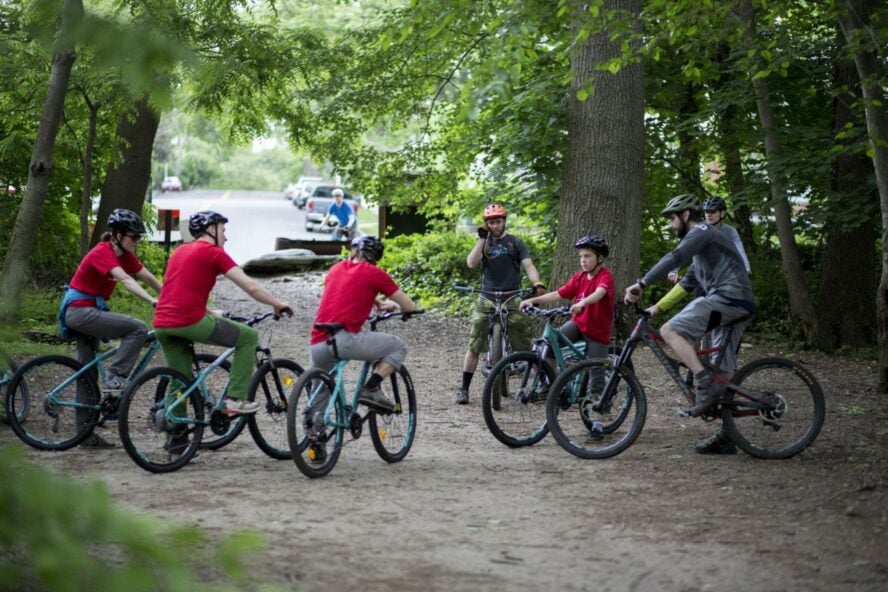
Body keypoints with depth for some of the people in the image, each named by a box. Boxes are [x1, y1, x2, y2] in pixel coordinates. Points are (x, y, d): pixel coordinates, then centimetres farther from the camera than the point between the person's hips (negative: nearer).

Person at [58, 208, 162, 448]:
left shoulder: (124, 255, 7)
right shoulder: (102, 253, -20)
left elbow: (150, 278, 7)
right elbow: (125, 280, -34)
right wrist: (152, 301, -45)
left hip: (88, 311, 10)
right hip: (80, 310, -10)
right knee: (138, 329, -23)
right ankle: (115, 378, -19)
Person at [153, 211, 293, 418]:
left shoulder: (180, 251, 24)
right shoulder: (214, 252, 1)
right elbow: (251, 287, -2)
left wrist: (211, 313, 42)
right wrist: (278, 304, 11)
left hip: (162, 324, 8)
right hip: (189, 321, -8)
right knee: (249, 337, 6)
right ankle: (236, 399, 2)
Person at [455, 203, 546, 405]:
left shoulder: (516, 243, 7)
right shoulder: (484, 243, 10)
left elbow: (528, 266, -5)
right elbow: (471, 263, -7)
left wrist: (538, 283, -25)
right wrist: (482, 238, -11)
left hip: (511, 298, -1)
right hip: (487, 299, 1)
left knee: (525, 345, -6)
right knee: (474, 346, -3)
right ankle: (464, 388, 2)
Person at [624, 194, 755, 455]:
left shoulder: (701, 232, -3)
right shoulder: (701, 239, 29)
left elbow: (674, 258, -20)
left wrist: (641, 284, -25)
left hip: (727, 297, -10)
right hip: (738, 305, 10)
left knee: (670, 331, -17)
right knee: (724, 372, 9)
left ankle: (706, 384, -24)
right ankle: (726, 438, 11)